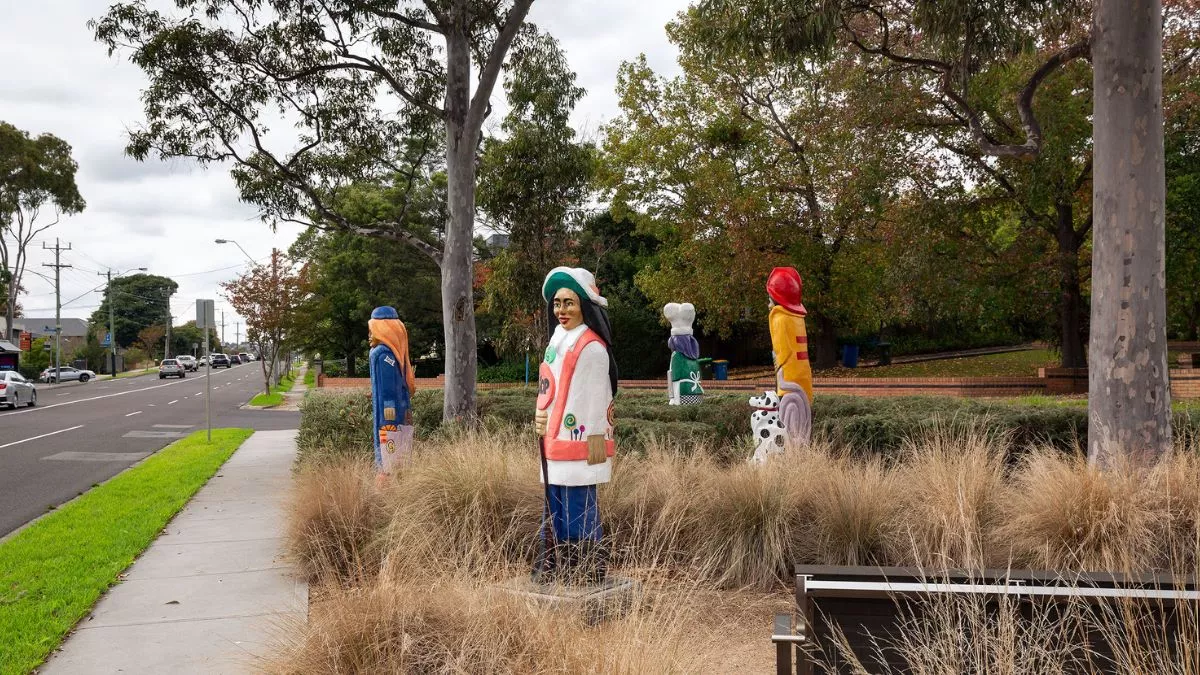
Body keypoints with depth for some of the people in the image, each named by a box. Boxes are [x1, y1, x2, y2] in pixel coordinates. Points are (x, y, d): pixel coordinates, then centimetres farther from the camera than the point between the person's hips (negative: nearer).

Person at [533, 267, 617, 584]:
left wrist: (595, 438, -15)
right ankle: (553, 565, 23)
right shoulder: (559, 337, 15)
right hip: (555, 439, 10)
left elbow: (595, 396, -15)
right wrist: (541, 416, 12)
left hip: (580, 441, -9)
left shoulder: (591, 347, -13)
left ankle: (588, 567, 4)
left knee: (579, 504, -6)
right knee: (554, 503, 14)